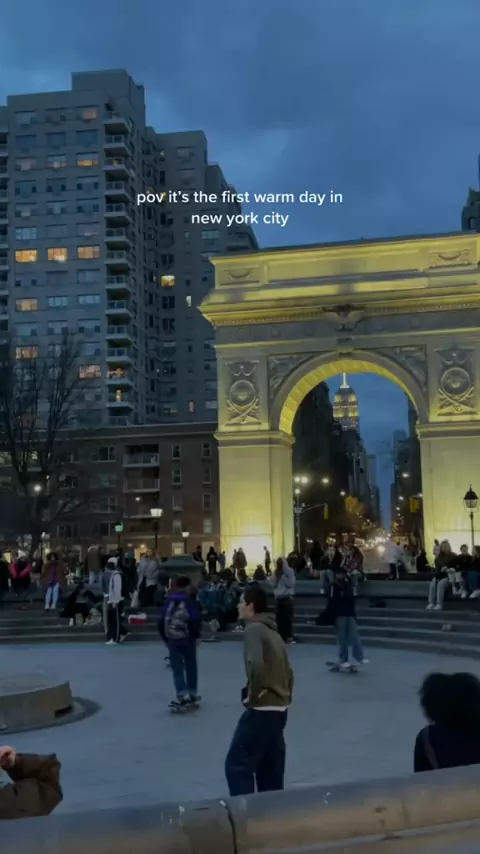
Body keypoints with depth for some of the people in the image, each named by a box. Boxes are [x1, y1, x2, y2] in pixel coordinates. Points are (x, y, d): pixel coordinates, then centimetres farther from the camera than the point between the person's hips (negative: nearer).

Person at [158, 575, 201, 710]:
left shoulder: (169, 601, 2)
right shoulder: (190, 602, -8)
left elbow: (161, 621, 2)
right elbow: (195, 620, -17)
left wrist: (165, 637, 12)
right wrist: (196, 635, -2)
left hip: (172, 639, 2)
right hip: (187, 638, -2)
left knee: (177, 668, 4)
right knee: (190, 666, 15)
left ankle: (182, 695, -8)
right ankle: (192, 693, 22)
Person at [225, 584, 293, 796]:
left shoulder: (253, 629, -12)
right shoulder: (272, 632, 16)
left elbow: (256, 665, -28)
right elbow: (287, 671, 21)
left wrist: (252, 695, -16)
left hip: (261, 709, -9)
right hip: (279, 710, 9)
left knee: (237, 764, -2)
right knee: (270, 769, 14)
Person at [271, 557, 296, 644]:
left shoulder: (290, 571, -1)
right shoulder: (276, 573, 15)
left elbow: (291, 584, -10)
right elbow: (273, 584, 11)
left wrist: (283, 577, -11)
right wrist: (276, 576, -1)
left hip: (287, 597, -5)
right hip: (278, 597, 5)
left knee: (288, 617, -9)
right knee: (279, 618, 3)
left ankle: (289, 637, -6)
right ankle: (281, 636, 9)